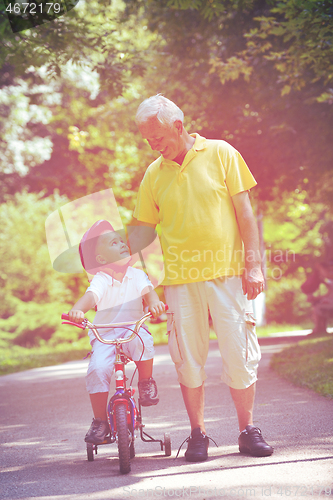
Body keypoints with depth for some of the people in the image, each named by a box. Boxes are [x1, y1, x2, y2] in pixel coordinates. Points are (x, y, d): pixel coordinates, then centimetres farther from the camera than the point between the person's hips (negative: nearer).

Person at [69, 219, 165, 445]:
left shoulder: (137, 275, 3)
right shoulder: (101, 280, -7)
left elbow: (148, 291, -12)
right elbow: (90, 296, -24)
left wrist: (155, 303, -36)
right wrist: (77, 310, -46)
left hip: (133, 331, 1)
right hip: (104, 336, -1)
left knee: (142, 340, -34)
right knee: (97, 369, -24)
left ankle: (146, 382, -9)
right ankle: (100, 420, -7)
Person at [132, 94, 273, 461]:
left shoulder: (221, 154, 3)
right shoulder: (154, 174, 10)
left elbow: (244, 212, 2)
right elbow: (143, 228, 17)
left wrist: (253, 264, -4)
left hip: (226, 272, -2)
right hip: (179, 278, 2)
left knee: (239, 353, -2)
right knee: (188, 356, 3)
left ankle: (248, 431, 12)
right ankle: (197, 434, 15)